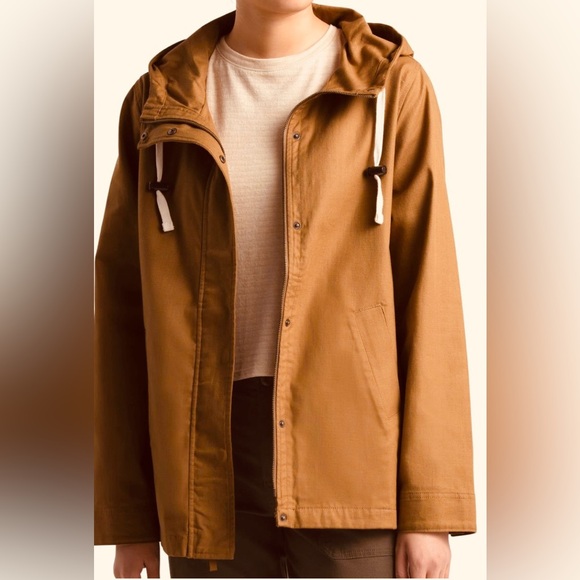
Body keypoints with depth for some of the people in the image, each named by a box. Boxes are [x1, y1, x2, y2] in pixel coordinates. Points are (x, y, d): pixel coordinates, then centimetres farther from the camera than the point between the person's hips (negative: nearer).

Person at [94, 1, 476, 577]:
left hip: (355, 457, -1)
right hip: (211, 458, 2)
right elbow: (123, 310, 8)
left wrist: (431, 506, -6)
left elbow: (427, 294, -1)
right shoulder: (159, 100, 7)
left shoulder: (391, 85, 2)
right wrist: (128, 516, 6)